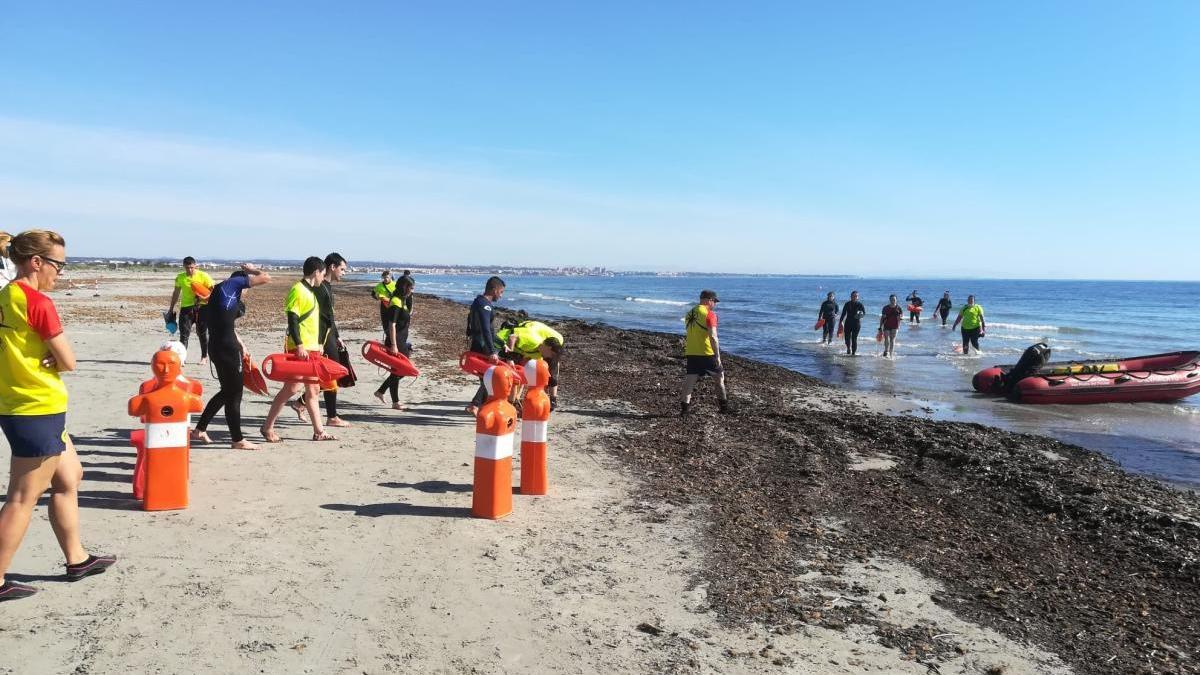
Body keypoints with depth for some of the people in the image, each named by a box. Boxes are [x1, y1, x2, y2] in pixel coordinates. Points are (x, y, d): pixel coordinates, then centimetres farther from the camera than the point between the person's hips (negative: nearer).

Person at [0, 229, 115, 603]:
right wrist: (55, 356, 2)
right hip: (38, 411, -10)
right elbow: (68, 362, -15)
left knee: (69, 478, 19)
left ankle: (77, 559, 29)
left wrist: (43, 356, -5)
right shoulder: (38, 302, -18)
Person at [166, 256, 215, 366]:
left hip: (201, 307, -2)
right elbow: (176, 293, 16)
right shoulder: (180, 277, 4)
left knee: (202, 333, 8)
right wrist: (171, 308, 18)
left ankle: (204, 357, 21)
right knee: (184, 334, -5)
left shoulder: (203, 276, -7)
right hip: (186, 307, 2)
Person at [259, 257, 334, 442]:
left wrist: (318, 344, 21)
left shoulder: (310, 292, 18)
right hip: (300, 349, -10)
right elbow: (292, 320, -18)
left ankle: (318, 432, 13)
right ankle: (267, 427, 1)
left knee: (313, 389, 10)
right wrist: (299, 345, -24)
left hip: (311, 349, 10)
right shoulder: (298, 291, -11)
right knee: (293, 387, -10)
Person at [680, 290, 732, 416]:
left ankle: (684, 407, -2)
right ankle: (723, 405, 20)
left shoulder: (689, 314, 12)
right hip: (707, 354, -6)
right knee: (719, 377, 12)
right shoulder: (709, 314, -12)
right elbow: (713, 337, -19)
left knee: (690, 380, 5)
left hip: (691, 353, 6)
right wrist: (718, 356, -16)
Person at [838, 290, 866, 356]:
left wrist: (861, 315, -33)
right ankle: (848, 348, 32)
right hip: (848, 323, 3)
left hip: (856, 323, -3)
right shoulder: (847, 304, 4)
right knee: (847, 337, 4)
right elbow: (843, 313, 10)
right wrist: (840, 321, 9)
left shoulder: (859, 304, -3)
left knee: (854, 338, -7)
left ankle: (854, 352, -1)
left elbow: (864, 312, -11)